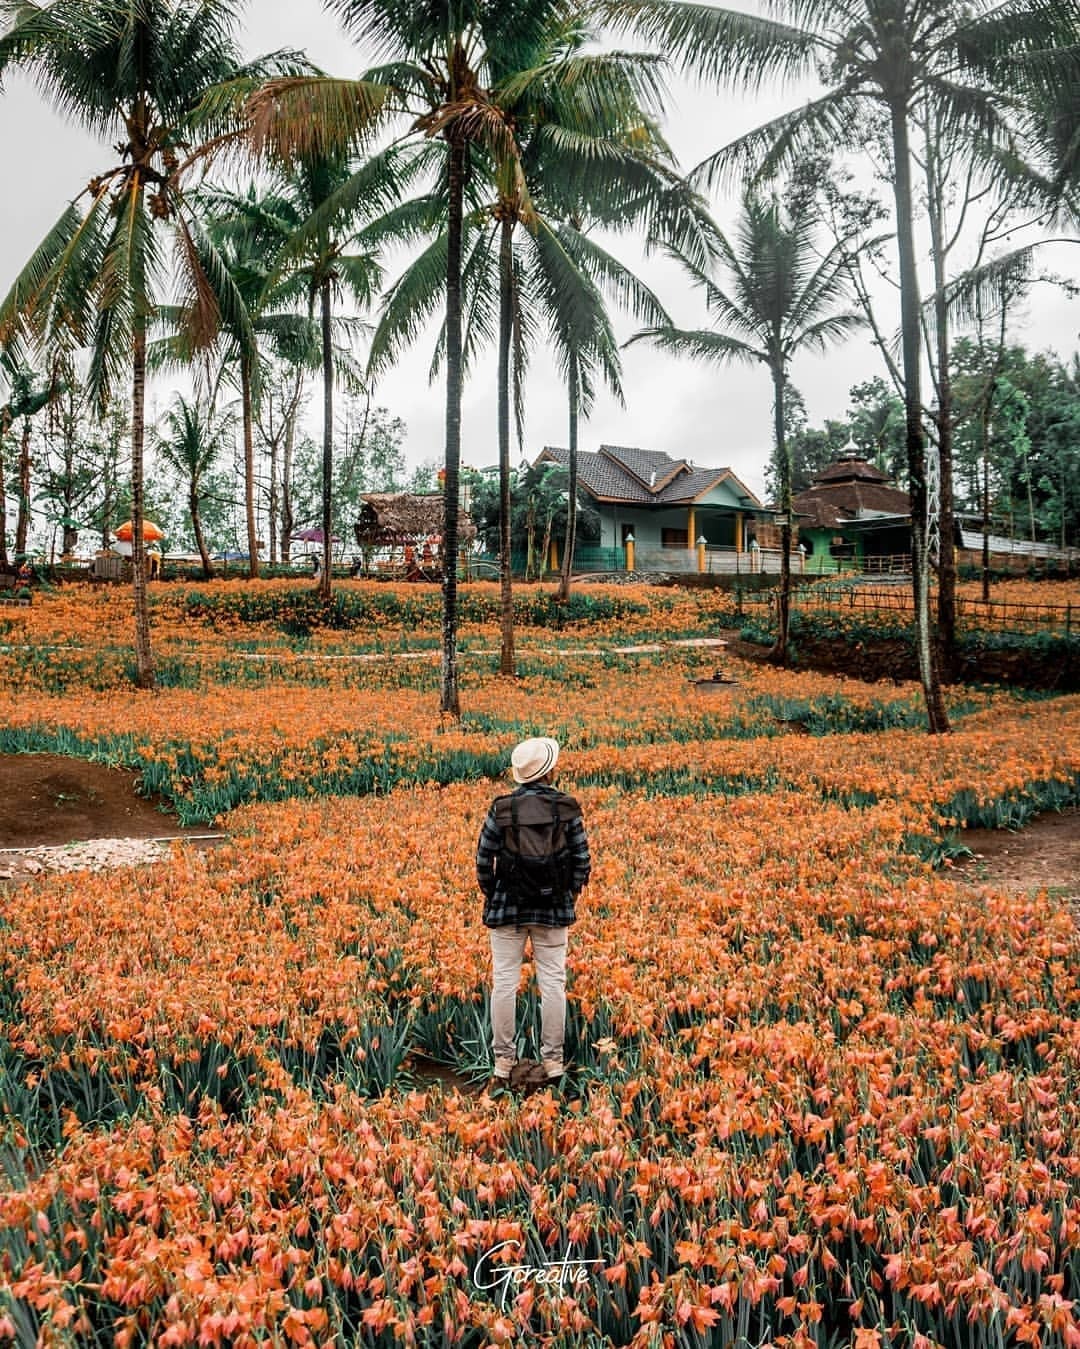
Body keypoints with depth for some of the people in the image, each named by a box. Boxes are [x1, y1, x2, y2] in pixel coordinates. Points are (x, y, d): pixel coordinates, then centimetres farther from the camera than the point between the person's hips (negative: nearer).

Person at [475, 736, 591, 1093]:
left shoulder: (501, 809, -7)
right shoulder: (567, 808, -6)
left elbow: (483, 860, -3)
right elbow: (582, 860, -1)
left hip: (507, 907, 0)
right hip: (554, 909, 0)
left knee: (504, 983, 6)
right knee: (552, 983, 8)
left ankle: (503, 1065, 10)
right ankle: (552, 1061, 13)